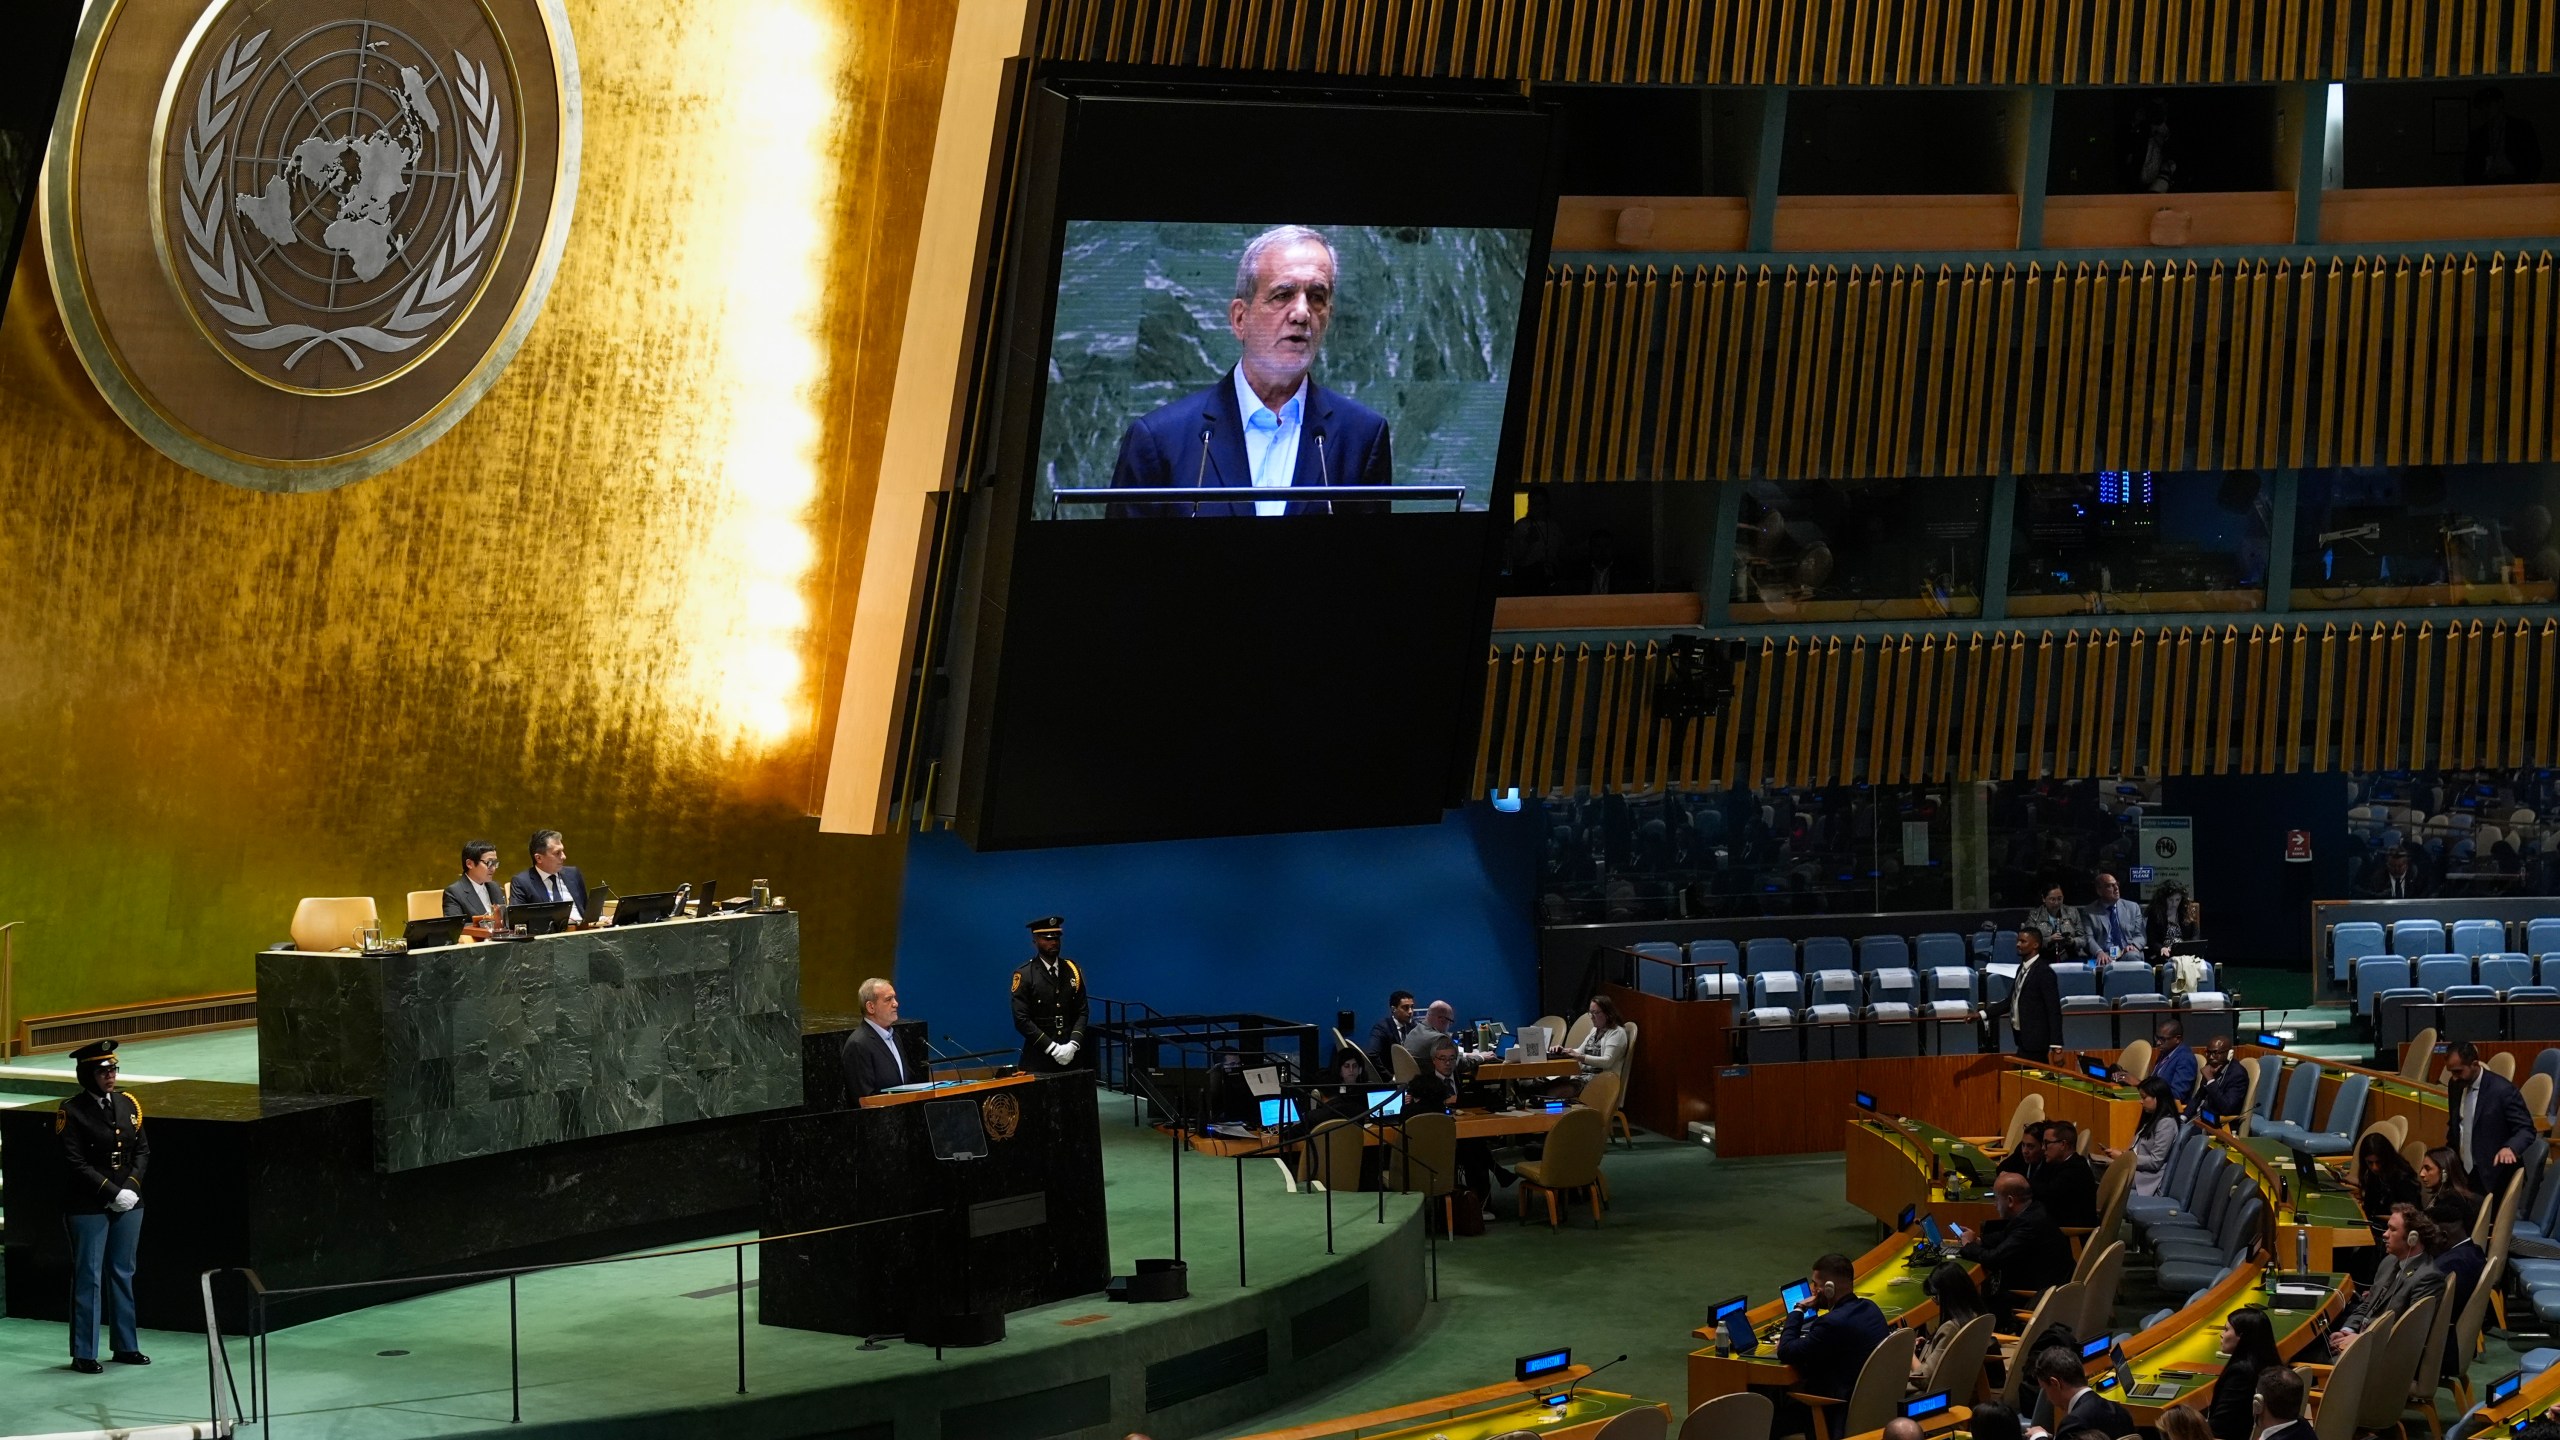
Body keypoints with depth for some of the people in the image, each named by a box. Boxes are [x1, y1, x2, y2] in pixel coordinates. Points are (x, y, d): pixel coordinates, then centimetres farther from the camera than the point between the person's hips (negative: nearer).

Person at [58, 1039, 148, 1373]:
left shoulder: (127, 1105, 5)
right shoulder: (72, 1112, -11)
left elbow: (142, 1150, 8)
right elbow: (75, 1163, -15)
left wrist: (131, 1187, -7)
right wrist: (113, 1192, -18)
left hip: (128, 1205, 5)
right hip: (88, 1208, -5)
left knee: (123, 1275, 13)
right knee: (89, 1279, 0)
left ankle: (126, 1346, 23)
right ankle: (84, 1354, 6)